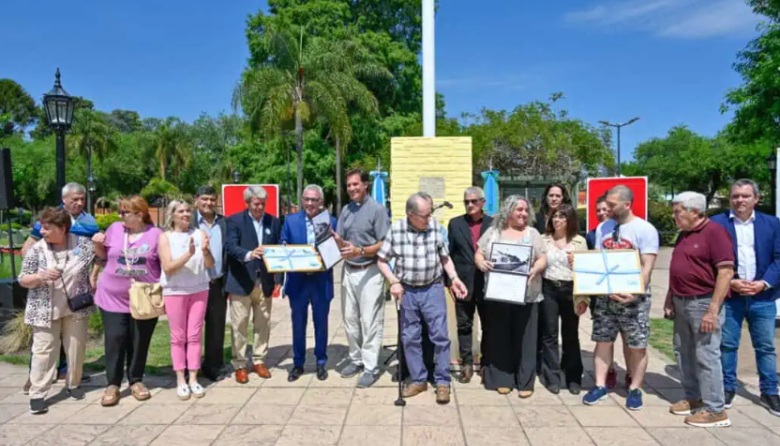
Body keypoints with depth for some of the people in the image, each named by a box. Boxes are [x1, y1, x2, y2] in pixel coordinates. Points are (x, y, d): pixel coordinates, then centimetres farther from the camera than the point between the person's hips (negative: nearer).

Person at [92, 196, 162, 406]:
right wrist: (97, 244, -5)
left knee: (140, 342, 8)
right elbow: (102, 255, 16)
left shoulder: (156, 234, -6)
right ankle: (112, 385, 13)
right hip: (113, 297, 2)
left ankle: (136, 381, 23)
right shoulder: (115, 229, 2)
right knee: (114, 341, 1)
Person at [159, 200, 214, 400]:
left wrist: (205, 251, -23)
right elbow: (168, 268, -13)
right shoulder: (165, 237, -4)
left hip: (199, 289, 2)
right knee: (178, 337, 5)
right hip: (175, 291, -2)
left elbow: (210, 264, -2)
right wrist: (188, 254, -26)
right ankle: (180, 380, 14)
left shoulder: (199, 234, 1)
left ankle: (193, 379, 13)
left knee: (194, 336, 6)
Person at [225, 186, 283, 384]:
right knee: (239, 325, 3)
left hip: (265, 282, 3)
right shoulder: (235, 220, -3)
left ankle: (258, 361, 23)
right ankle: (239, 365, 15)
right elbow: (230, 247, -16)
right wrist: (249, 254, -35)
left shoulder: (274, 222, 8)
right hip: (241, 281, -3)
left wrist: (278, 279, 2)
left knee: (263, 324, 10)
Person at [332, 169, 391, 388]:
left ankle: (371, 367, 8)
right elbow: (341, 242, 9)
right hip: (349, 270, 7)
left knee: (370, 321, -2)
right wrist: (336, 239, -13)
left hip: (370, 272, -6)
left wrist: (360, 251, -24)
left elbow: (384, 244, -13)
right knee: (350, 319, 14)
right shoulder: (346, 210, 10)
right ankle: (356, 359, 29)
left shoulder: (377, 209, -9)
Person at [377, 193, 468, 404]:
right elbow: (382, 260, 1)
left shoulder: (435, 227, -8)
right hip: (407, 291, 1)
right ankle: (418, 380, 26)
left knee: (440, 336, 0)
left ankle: (443, 382, 15)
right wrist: (393, 282, -10)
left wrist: (454, 279, -6)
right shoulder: (396, 230, -8)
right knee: (410, 338, 10)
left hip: (433, 289, -1)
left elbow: (445, 257, 5)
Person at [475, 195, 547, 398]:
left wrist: (534, 270, -17)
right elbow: (478, 254, 8)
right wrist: (482, 263, -15)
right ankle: (502, 379, 15)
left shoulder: (532, 233, 9)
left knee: (524, 338, 2)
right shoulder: (493, 232, 10)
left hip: (526, 295, 0)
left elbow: (542, 259, 4)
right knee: (499, 337, 4)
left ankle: (525, 381, 11)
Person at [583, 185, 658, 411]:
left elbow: (647, 267, -12)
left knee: (637, 345, 4)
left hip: (634, 296, -4)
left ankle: (635, 389, 18)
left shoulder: (645, 229, -7)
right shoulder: (603, 228, 8)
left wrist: (635, 292, -24)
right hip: (605, 294, 4)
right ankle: (600, 385, 16)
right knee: (603, 340, 7)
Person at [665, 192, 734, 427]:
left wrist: (713, 310, -22)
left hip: (703, 302, -9)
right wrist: (669, 300, 14)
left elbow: (726, 273, -19)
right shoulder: (684, 235, 13)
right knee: (683, 352, 15)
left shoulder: (714, 232, -14)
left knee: (706, 356, -3)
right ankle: (693, 397, 29)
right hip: (681, 302, 9)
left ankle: (715, 410, 9)